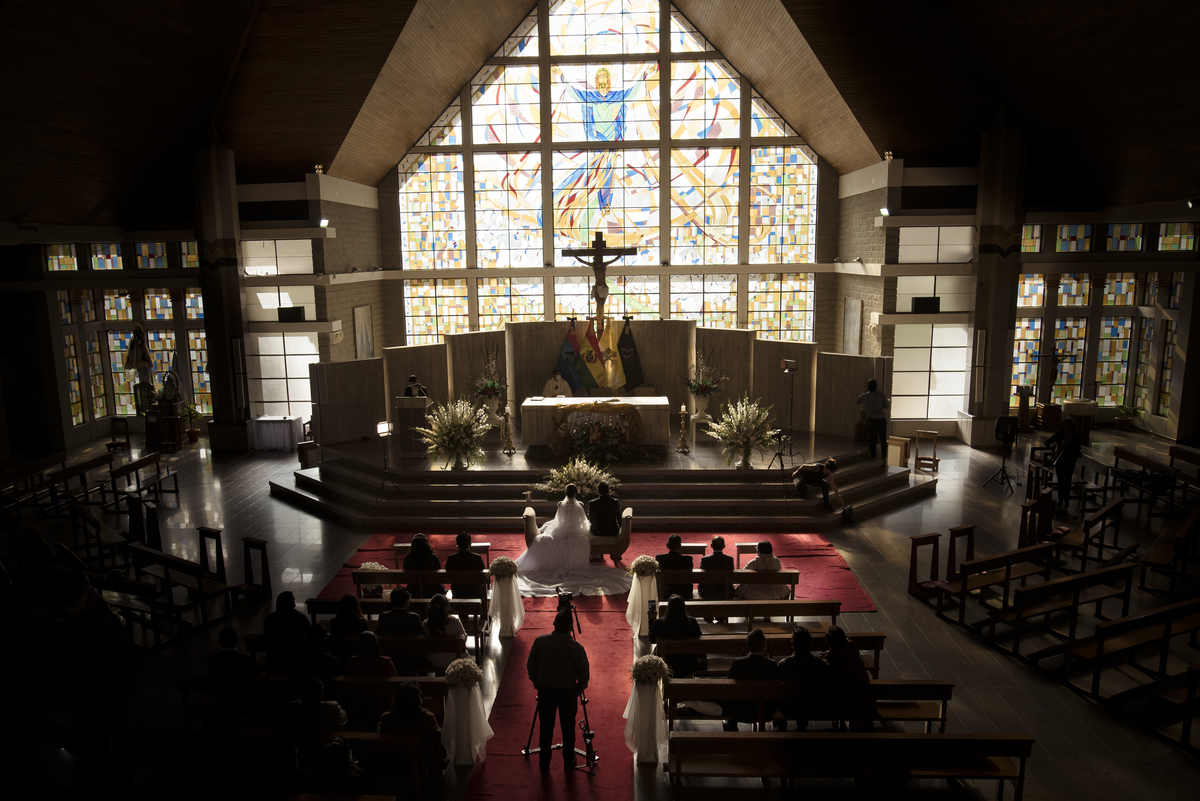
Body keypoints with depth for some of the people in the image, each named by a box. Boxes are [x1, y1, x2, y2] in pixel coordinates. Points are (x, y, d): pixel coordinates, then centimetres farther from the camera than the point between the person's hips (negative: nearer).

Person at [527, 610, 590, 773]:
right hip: (568, 692, -1)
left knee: (545, 728, 16)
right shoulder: (576, 648, -20)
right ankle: (569, 763, 30)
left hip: (545, 691, 2)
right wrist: (579, 689, 5)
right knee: (568, 728, 17)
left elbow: (530, 665, -2)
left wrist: (536, 683, 13)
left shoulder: (540, 642, -14)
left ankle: (544, 764, 28)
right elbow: (584, 674, -13)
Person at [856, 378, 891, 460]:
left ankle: (873, 457, 9)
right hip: (881, 419, 0)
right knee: (883, 439, 8)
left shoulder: (865, 396, -3)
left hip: (871, 419, 0)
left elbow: (857, 402, 15)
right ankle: (884, 457, 7)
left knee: (872, 439, 7)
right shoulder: (882, 395, -4)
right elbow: (887, 406, 2)